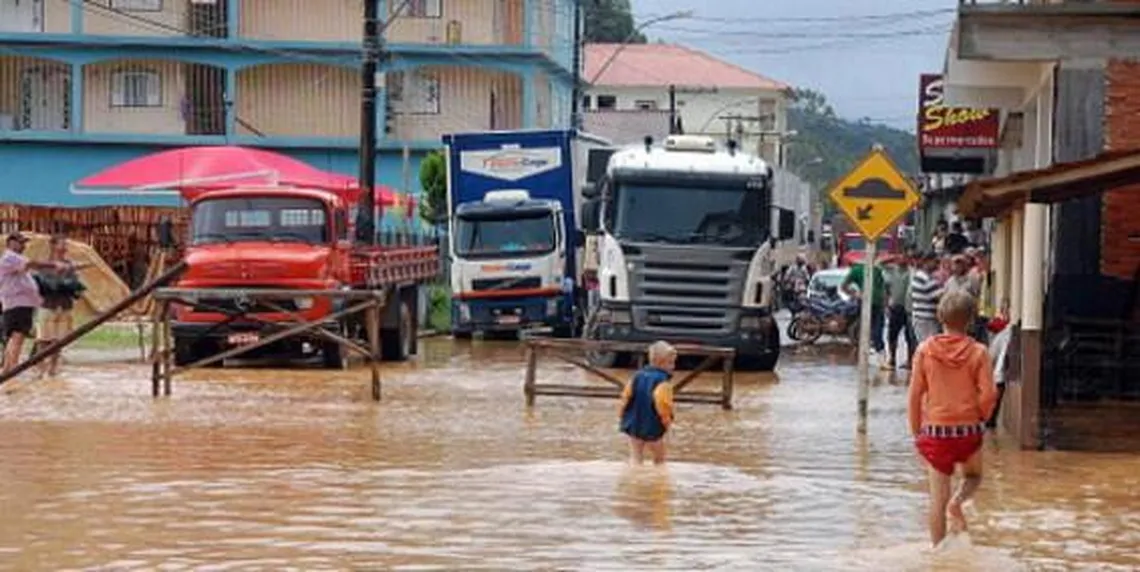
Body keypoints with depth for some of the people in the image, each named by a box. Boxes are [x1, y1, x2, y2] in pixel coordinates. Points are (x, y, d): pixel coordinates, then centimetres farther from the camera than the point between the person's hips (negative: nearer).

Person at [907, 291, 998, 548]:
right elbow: (988, 394, -11)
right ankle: (957, 501, -5)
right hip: (968, 430, 0)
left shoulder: (925, 350, -6)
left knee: (938, 498, 10)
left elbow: (914, 395, -3)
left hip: (935, 430, 1)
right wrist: (981, 420, 9)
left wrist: (916, 431, 8)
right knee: (973, 477, 26)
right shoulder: (978, 352, -8)